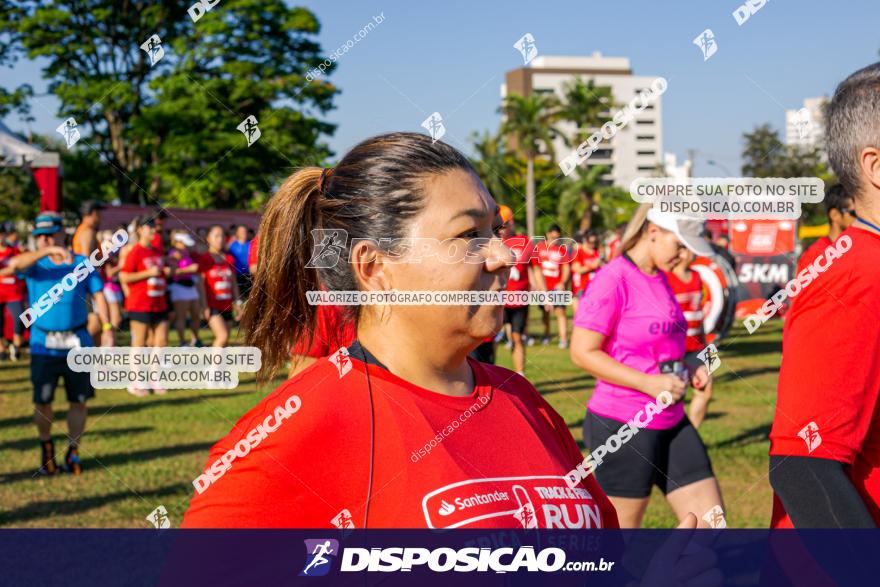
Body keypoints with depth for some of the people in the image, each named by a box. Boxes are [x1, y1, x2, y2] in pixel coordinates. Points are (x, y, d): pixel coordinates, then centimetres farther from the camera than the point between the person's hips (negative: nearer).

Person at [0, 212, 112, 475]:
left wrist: (107, 328, -11)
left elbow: (98, 294, 1)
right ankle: (46, 448, 28)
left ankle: (73, 452, 19)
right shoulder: (35, 263, 2)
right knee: (42, 402, 4)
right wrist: (49, 251, -34)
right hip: (43, 345, 0)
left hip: (78, 344, 0)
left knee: (79, 401, 4)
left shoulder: (82, 263, 5)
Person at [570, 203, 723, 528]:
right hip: (620, 426, -8)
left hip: (671, 424, 8)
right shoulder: (613, 279, -14)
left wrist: (687, 369, 4)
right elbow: (582, 352, -18)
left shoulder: (660, 280, 11)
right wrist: (648, 383, -22)